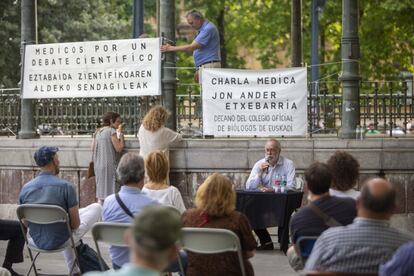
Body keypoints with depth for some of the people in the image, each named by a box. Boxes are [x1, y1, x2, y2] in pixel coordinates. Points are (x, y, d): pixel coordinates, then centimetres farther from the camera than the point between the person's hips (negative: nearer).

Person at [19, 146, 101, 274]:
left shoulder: (25, 188, -7)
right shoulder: (66, 187, -20)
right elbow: (75, 224, -16)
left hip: (36, 241, 5)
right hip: (60, 242, -5)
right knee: (96, 208, 15)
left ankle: (74, 270, 43)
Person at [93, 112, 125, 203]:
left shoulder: (98, 132, 12)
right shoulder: (111, 131, -8)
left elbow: (93, 148, 16)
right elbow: (119, 148, -10)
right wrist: (120, 134, -1)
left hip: (98, 165, 7)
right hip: (109, 164, -7)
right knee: (110, 191, -7)